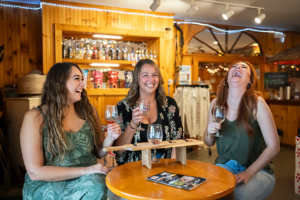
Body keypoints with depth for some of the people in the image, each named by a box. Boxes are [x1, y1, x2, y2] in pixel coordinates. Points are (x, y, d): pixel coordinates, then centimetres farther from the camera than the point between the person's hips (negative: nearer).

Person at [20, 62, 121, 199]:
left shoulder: (88, 111, 7)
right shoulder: (35, 117, -7)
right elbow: (35, 172, -13)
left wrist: (110, 139, -8)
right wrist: (85, 170, -19)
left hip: (90, 179, 4)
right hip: (48, 185, -4)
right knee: (95, 188, -30)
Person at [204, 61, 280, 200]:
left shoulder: (256, 103, -14)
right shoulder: (216, 103, -2)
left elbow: (273, 146, -12)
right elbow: (209, 143, 9)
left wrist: (249, 172, -18)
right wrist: (210, 134, -14)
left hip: (257, 169, -3)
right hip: (225, 165, 3)